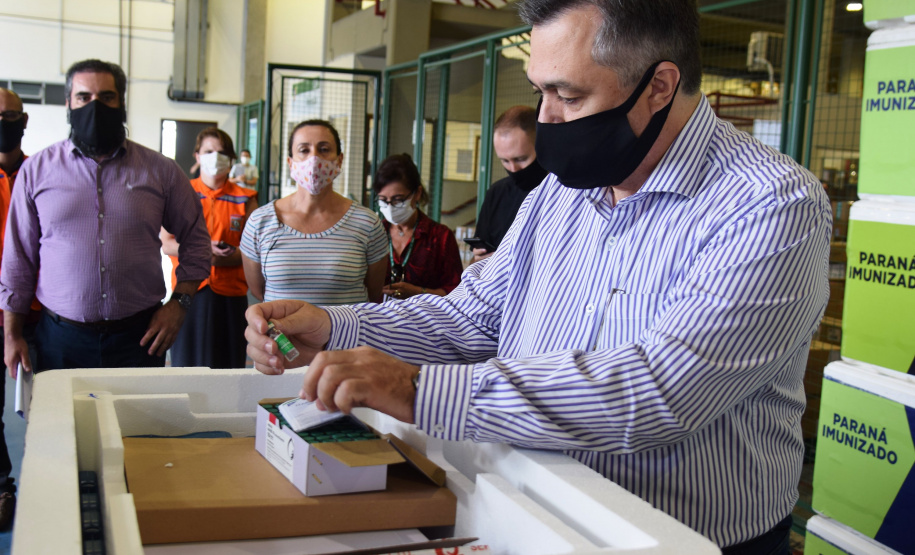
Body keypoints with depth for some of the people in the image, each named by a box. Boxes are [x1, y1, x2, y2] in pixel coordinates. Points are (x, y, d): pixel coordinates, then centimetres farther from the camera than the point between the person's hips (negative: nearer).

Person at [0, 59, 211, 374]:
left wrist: (179, 302, 1)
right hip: (59, 339, 0)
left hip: (138, 337, 0)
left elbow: (196, 241, 12)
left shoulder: (161, 171, 4)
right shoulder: (37, 170, 6)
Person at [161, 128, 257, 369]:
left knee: (228, 367, 0)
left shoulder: (244, 199, 9)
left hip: (229, 294, 0)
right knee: (187, 364, 1)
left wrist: (230, 256, -15)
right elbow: (166, 244, 3)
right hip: (188, 292, 0)